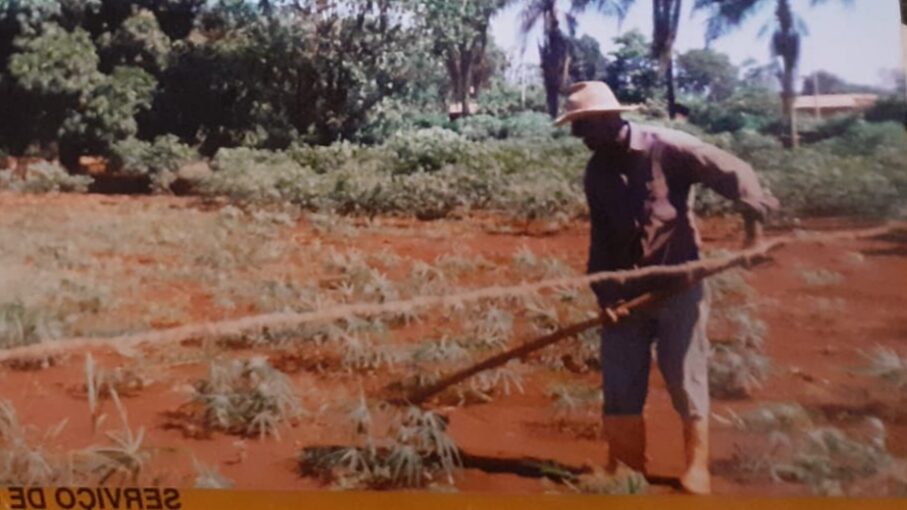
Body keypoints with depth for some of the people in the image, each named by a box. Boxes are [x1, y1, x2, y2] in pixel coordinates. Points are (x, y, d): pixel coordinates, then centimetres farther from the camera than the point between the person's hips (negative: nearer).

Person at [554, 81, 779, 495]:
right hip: (625, 289, 5)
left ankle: (696, 468, 16)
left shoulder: (665, 147, -12)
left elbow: (734, 173, -13)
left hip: (677, 283, -5)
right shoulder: (595, 173, 6)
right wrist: (604, 290, -2)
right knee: (619, 386, 7)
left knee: (685, 380, 2)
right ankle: (625, 470, 20)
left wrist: (754, 223, -22)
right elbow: (601, 237, 8)